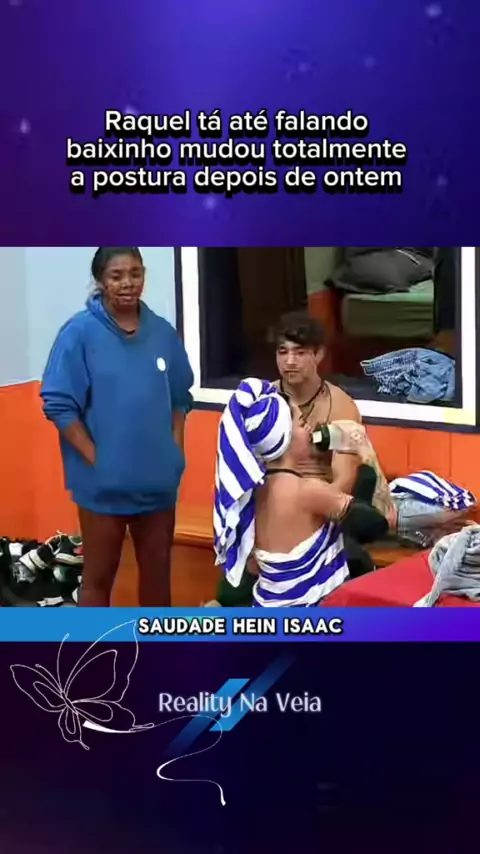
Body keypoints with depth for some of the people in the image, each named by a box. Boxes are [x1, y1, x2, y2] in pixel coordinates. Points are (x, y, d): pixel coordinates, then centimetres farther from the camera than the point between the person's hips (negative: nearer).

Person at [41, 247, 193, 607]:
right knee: (99, 576, 8)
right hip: (103, 483, -4)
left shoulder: (163, 332, 3)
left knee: (157, 571, 16)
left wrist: (175, 451, 1)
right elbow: (58, 404, -11)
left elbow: (180, 397, 11)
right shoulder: (80, 332, -11)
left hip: (158, 481, 4)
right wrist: (96, 459, -14)